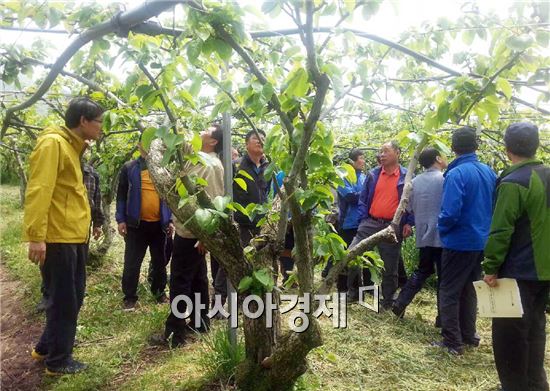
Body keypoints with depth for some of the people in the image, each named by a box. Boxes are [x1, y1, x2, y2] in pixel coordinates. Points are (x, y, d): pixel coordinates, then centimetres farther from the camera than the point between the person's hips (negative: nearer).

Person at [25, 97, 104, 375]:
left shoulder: (72, 146, 16)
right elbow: (38, 191, -22)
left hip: (74, 236, 10)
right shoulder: (52, 143, -14)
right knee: (63, 301, 3)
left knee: (73, 297, 20)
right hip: (57, 238, -10)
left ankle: (46, 348, 37)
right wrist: (36, 235, -26)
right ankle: (58, 360, 21)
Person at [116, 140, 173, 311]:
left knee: (160, 261, 14)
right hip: (136, 224, -2)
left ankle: (159, 292, 30)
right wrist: (121, 220, -6)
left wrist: (171, 220, 3)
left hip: (159, 224, 2)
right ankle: (129, 297, 14)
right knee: (132, 263, 2)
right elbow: (121, 195, 0)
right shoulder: (129, 168, 1)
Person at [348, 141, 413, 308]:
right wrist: (363, 220, 0)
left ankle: (388, 302, 24)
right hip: (370, 223, 2)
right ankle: (352, 292, 13)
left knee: (390, 267, 8)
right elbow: (363, 199, 9)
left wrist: (408, 223, -6)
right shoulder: (373, 175, 6)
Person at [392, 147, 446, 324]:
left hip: (423, 235, 6)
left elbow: (409, 207, 10)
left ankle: (400, 303, 14)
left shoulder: (415, 181, 7)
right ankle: (443, 317, 10)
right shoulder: (445, 179, -9)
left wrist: (408, 224, 24)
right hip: (442, 235, -6)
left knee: (422, 271, 19)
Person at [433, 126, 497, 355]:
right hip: (481, 241, 7)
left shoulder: (456, 174, -19)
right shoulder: (488, 172, 3)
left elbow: (450, 213, -25)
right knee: (469, 289, 20)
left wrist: (442, 228, -6)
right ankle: (468, 335, 30)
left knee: (449, 291, 4)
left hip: (459, 242, -7)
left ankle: (452, 342, 8)